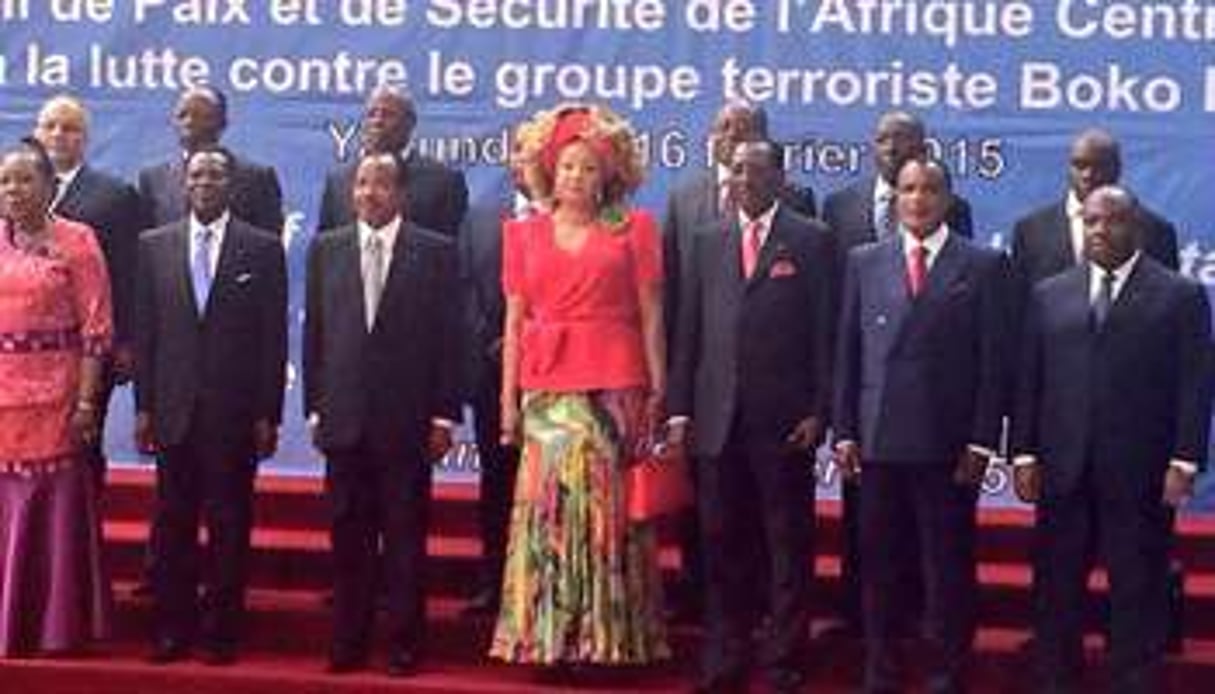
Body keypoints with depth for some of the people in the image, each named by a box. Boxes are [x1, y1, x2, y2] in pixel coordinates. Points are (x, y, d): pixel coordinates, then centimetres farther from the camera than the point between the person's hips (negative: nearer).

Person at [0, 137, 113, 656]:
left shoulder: (77, 241, -2)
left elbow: (95, 328, -5)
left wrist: (86, 401, -12)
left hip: (53, 398, -3)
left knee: (54, 507, 2)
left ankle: (57, 627, 14)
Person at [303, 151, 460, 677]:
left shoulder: (435, 252, 0)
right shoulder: (326, 250, 9)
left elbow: (448, 338, -2)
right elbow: (314, 333, 10)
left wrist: (444, 415, -6)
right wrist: (315, 408, 5)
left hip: (407, 419, -2)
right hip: (345, 417, 3)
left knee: (405, 536, 4)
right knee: (348, 536, 7)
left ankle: (404, 644, 12)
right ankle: (348, 643, 16)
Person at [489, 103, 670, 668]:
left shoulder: (633, 230, 7)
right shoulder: (525, 234, 13)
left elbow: (651, 317, 4)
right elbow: (514, 322, 10)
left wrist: (658, 392, -3)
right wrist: (508, 399, 4)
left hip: (614, 388, -1)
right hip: (547, 389, 2)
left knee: (608, 508, -2)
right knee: (547, 507, -2)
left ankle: (609, 634, 7)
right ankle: (547, 636, 5)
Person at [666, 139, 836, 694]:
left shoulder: (811, 241, 2)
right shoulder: (707, 244, 13)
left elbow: (825, 331, -2)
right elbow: (688, 331, 11)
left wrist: (818, 411, -9)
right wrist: (680, 409, 5)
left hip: (784, 419, -3)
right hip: (718, 418, 4)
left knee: (788, 545, 4)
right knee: (722, 545, 8)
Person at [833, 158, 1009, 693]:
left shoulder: (982, 265, 3)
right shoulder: (864, 262, 10)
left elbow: (993, 360, 0)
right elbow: (847, 353, 9)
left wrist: (981, 441, -6)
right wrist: (844, 431, 2)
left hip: (948, 444, -2)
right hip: (878, 441, 2)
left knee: (949, 567, 4)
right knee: (880, 565, 7)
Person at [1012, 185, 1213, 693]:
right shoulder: (1049, 295, 11)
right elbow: (1029, 381, 9)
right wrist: (1024, 453, 2)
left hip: (1141, 475, -3)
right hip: (1064, 471, 3)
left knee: (1139, 593, 3)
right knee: (1056, 591, 8)